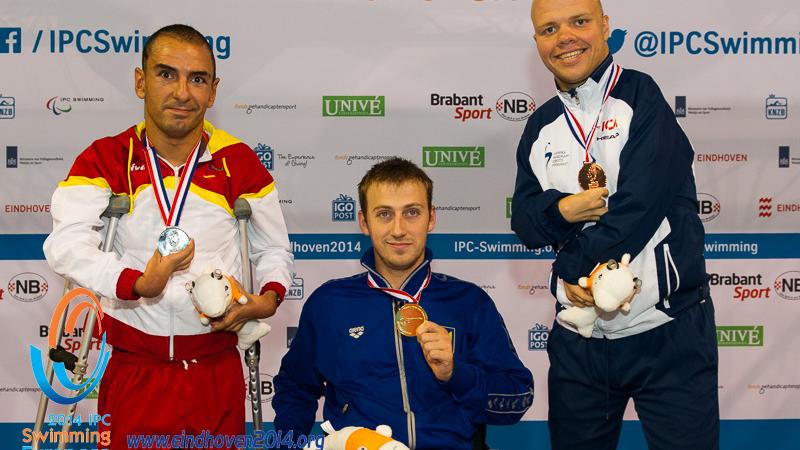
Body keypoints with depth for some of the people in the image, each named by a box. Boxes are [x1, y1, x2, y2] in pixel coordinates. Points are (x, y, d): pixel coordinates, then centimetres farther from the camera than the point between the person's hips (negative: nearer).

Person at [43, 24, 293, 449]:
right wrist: (136, 283, -34)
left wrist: (269, 298, -11)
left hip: (217, 373, 1)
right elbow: (66, 242, -18)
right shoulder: (105, 159, -2)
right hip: (133, 370, -1)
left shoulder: (239, 163, 1)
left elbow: (274, 249, 10)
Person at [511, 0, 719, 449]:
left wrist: (573, 267, -10)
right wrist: (564, 210, -17)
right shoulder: (542, 125, 10)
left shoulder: (641, 96, -7)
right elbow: (525, 221, 4)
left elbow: (640, 203, -18)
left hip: (666, 331, -5)